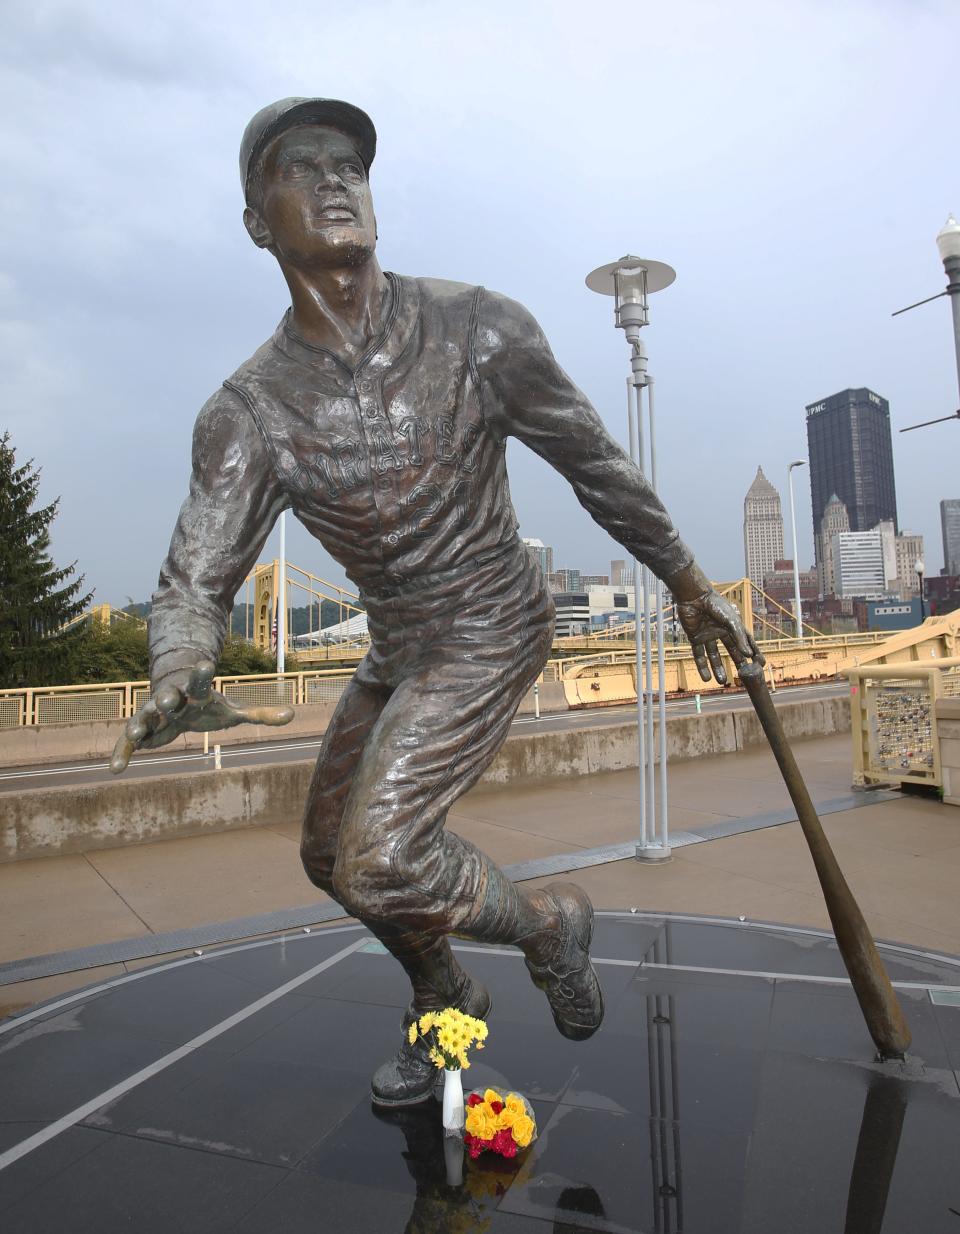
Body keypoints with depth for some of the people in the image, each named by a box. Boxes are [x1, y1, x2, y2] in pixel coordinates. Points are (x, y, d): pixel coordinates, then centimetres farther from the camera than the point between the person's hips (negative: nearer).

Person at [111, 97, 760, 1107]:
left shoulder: (476, 331, -15)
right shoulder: (248, 412, -10)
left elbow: (595, 464, -5)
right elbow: (196, 577, -18)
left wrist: (689, 585, 3)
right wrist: (178, 683, -42)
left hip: (490, 632, -5)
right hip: (396, 647, 5)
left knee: (378, 860, -20)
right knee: (332, 855, 16)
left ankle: (546, 924, 13)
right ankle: (445, 1000, 44)